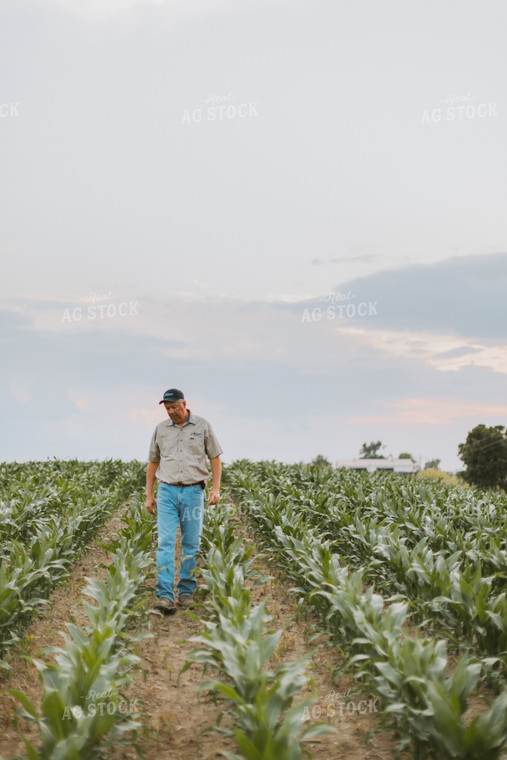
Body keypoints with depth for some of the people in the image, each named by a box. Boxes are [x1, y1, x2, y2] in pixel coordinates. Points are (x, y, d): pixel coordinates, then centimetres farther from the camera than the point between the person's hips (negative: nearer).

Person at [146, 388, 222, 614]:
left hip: (193, 491, -1)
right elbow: (153, 462, 16)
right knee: (165, 543, -10)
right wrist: (149, 494, 12)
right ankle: (164, 595, -14)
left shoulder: (202, 426, 3)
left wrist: (216, 488, -5)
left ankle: (186, 592, 15)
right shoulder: (160, 429, 9)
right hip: (167, 491, 1)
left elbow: (215, 458, 6)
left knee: (191, 544, 4)